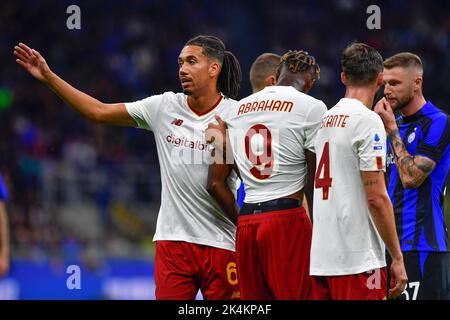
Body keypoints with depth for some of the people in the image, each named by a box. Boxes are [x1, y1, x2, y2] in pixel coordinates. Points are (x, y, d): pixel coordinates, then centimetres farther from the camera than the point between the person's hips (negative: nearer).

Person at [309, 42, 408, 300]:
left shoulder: (325, 119, 14)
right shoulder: (368, 120, -10)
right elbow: (377, 197, -14)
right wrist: (397, 258, -10)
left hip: (320, 258, 8)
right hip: (358, 260, -8)